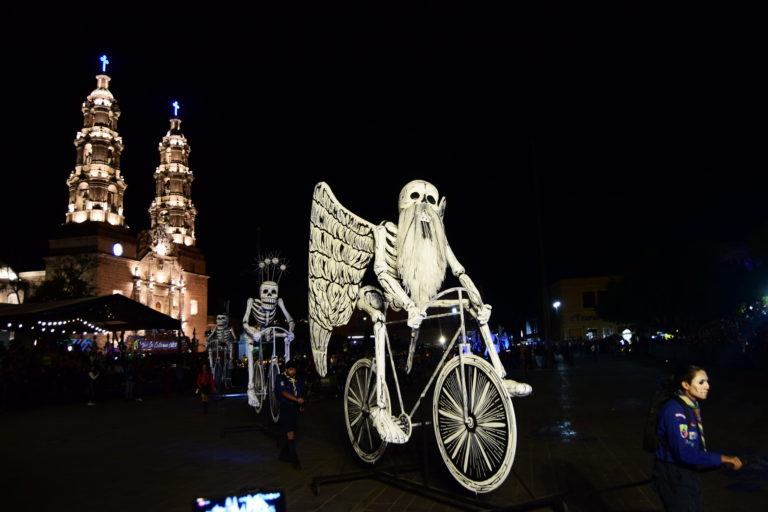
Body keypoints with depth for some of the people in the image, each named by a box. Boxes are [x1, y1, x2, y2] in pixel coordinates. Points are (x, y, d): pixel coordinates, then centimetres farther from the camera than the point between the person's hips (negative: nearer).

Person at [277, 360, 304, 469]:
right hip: (286, 407, -6)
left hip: (295, 407, 6)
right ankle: (294, 459, -8)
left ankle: (284, 455, 26)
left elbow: (301, 392, 18)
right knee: (290, 433, -9)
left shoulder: (296, 379, 12)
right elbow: (284, 392, -19)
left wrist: (301, 405, 5)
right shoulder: (282, 378, -7)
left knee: (288, 432, 13)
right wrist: (296, 399, -30)